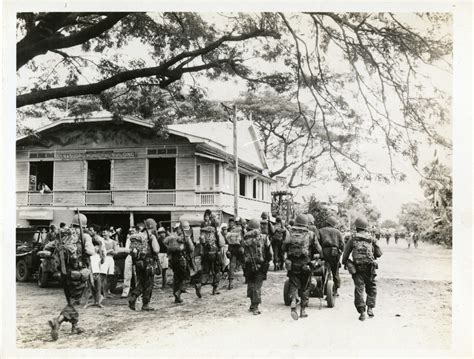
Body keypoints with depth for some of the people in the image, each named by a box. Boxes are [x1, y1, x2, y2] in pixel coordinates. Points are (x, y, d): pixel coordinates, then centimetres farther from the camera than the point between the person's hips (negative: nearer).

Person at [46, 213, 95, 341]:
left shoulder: (63, 236, 7)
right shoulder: (84, 236, -8)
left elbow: (47, 247, 12)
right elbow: (90, 252, -22)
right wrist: (91, 246, -1)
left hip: (65, 274, 5)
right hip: (78, 274, -5)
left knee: (70, 300, 20)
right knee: (73, 302, 2)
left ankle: (74, 326, 27)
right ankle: (57, 321, -20)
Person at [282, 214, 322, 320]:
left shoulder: (290, 233, 0)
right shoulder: (310, 235, -3)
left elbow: (283, 248, 4)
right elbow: (319, 250, 0)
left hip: (292, 265, 1)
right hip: (305, 265, -1)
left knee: (293, 285, 9)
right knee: (305, 288, 12)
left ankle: (293, 303, -16)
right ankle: (302, 310, 17)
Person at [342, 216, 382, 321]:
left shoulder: (353, 239, 2)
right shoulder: (371, 239, 4)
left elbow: (345, 253, 5)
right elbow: (379, 253, 6)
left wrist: (344, 263, 20)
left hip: (357, 268, -1)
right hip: (370, 267, 1)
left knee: (359, 289, 2)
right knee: (371, 288, 16)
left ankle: (361, 312, -5)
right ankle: (370, 308, 6)